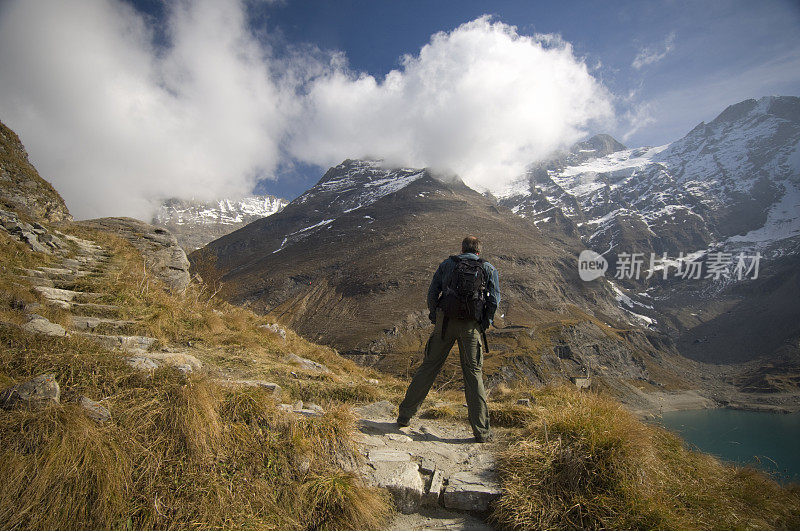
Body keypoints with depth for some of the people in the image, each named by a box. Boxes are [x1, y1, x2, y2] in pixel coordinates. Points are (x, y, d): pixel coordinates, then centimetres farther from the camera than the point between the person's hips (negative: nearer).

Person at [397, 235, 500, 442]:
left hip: (445, 322, 1)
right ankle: (481, 431, 6)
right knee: (473, 374, 5)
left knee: (429, 367, 8)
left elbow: (432, 294, 8)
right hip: (471, 326, 0)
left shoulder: (447, 264, 14)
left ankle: (405, 415, 15)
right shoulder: (489, 269, 12)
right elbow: (494, 300, 2)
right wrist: (484, 324, 11)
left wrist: (435, 318, 15)